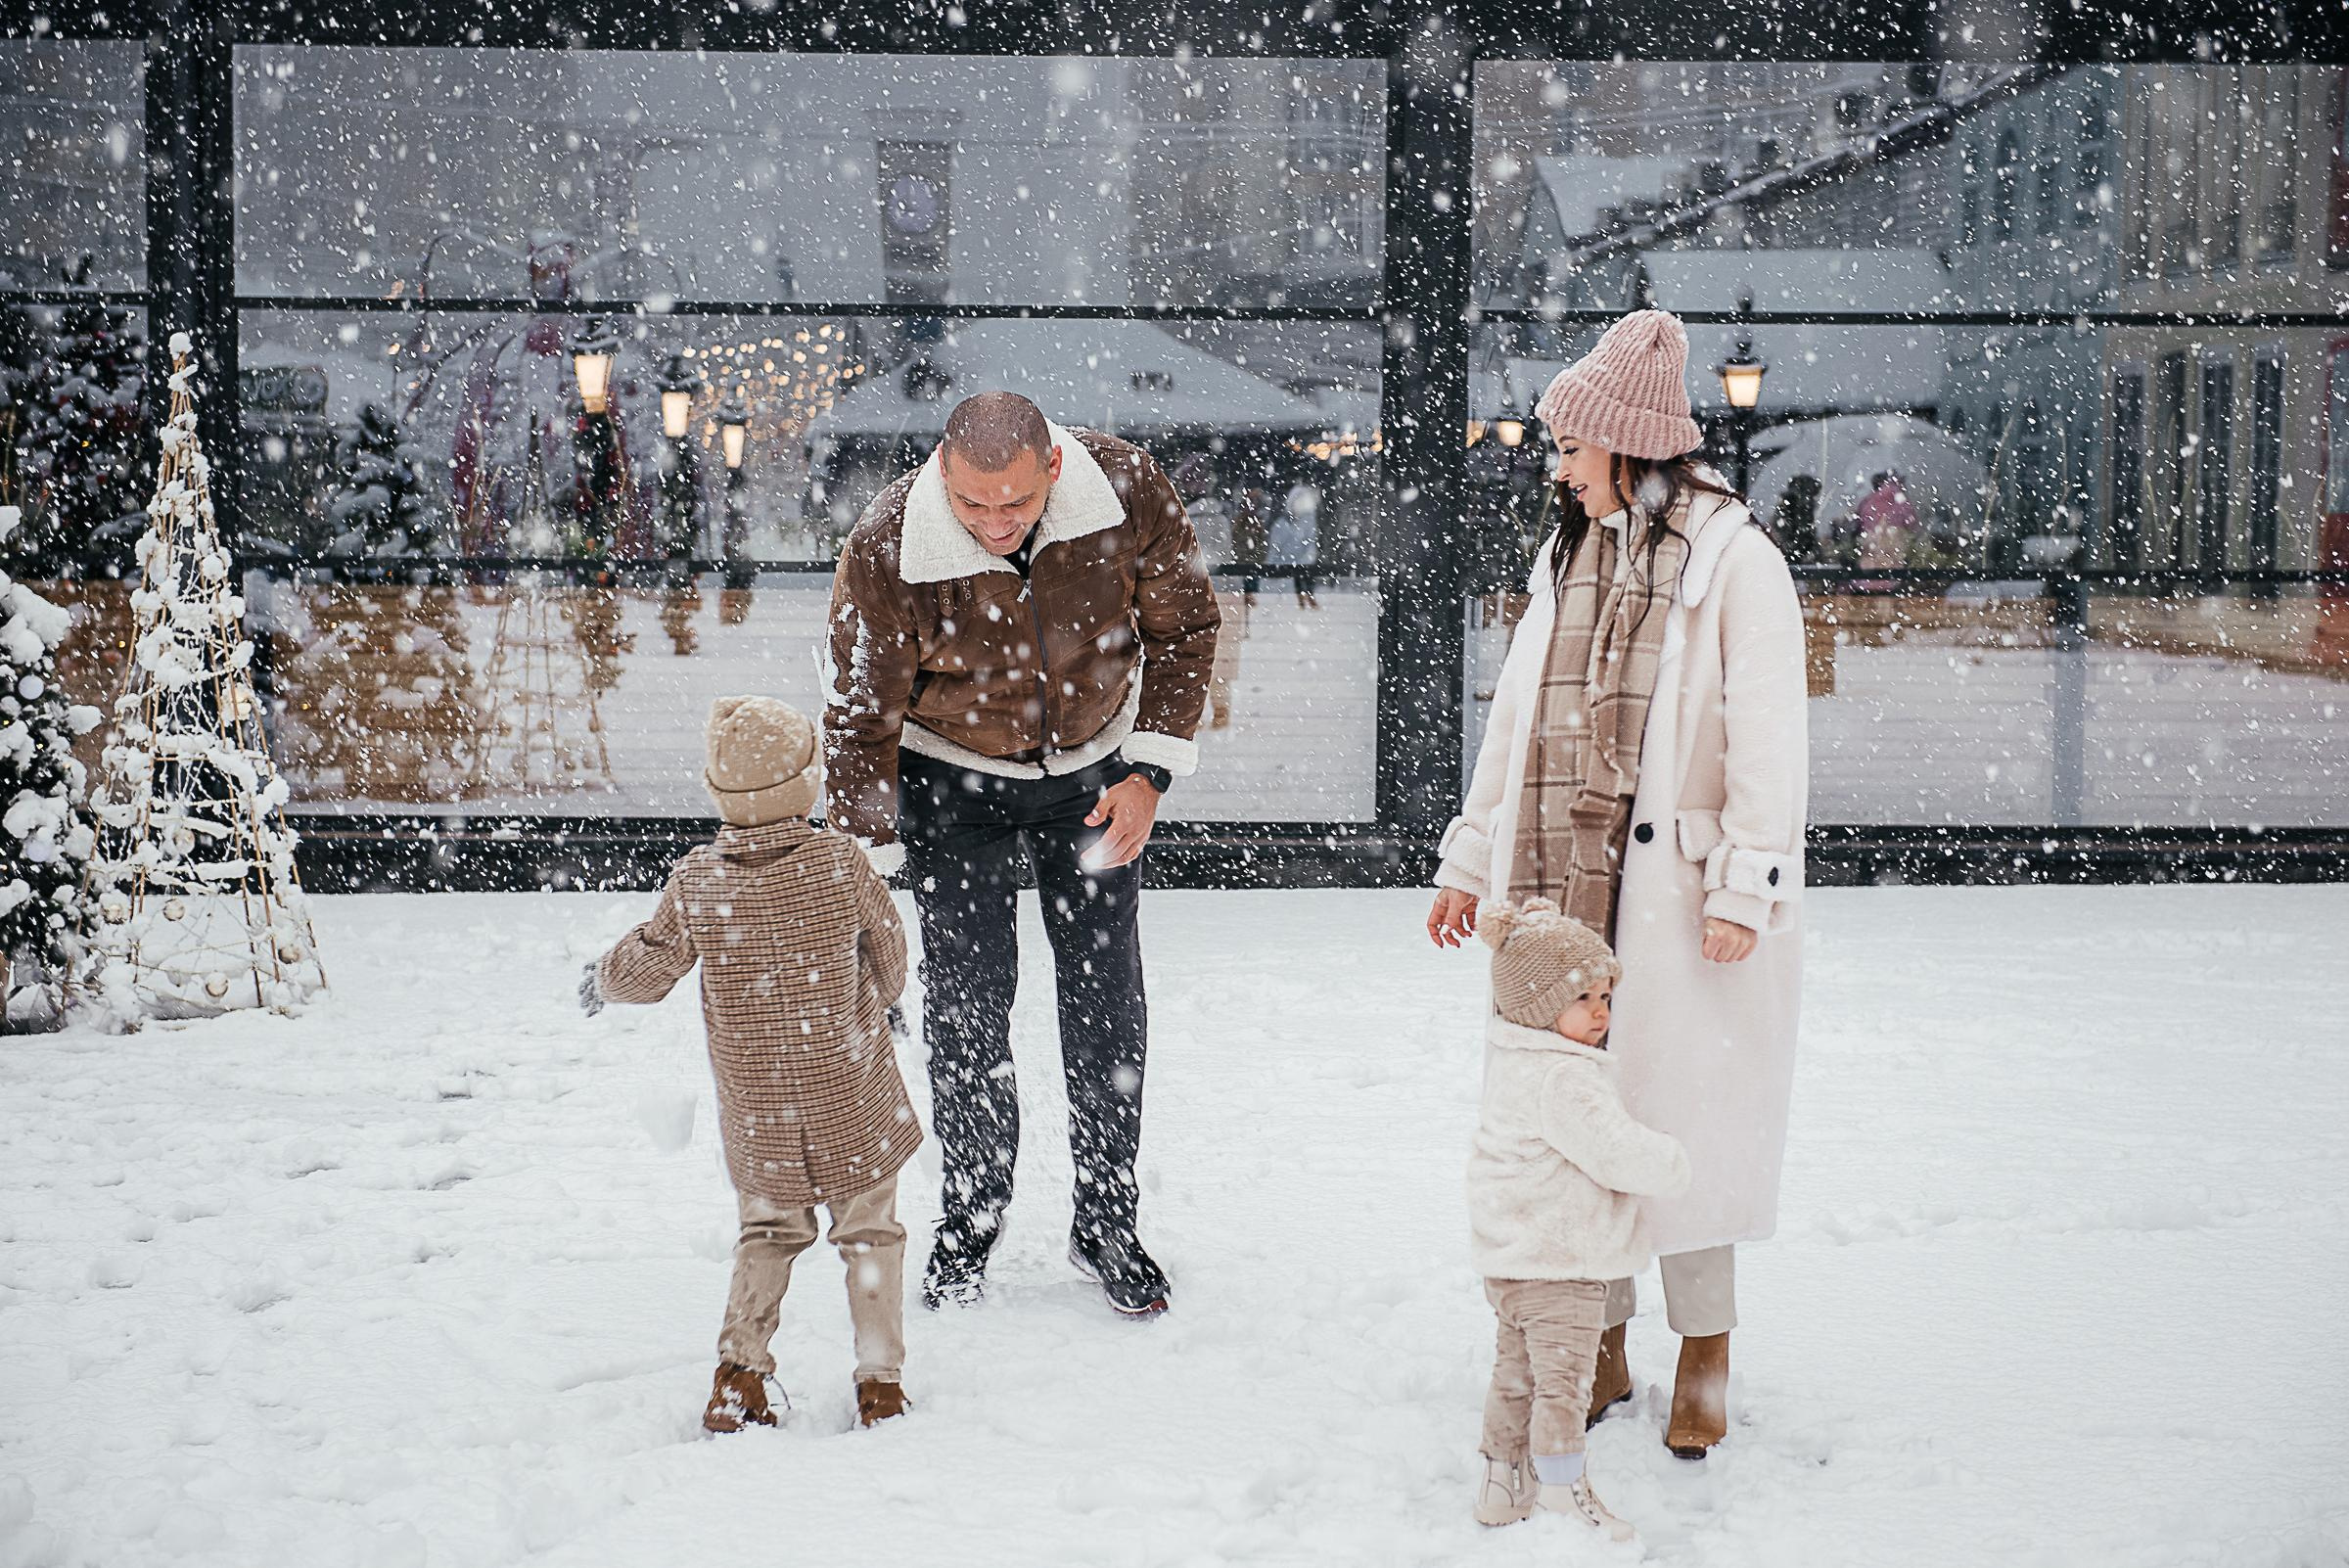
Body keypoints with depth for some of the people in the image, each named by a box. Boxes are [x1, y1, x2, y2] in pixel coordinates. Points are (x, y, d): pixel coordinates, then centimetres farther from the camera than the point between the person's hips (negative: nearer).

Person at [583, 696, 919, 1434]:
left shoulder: (695, 879, -11)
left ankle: (739, 1367, 7)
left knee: (767, 1233, 19)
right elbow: (888, 958, 0)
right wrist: (874, 1002, 23)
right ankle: (880, 1378, 9)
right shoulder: (840, 862, -14)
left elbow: (647, 968, 0)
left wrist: (602, 981, 23)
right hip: (853, 1097, -2)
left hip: (755, 1109, 2)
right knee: (869, 1233, 12)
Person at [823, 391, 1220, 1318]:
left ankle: (1108, 1225, 18)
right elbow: (862, 720, -17)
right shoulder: (886, 551, -29)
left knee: (1107, 1000, 2)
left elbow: (1183, 625, -6)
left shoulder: (1125, 487, -24)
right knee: (965, 1001, -4)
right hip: (955, 781, -1)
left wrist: (1148, 770, -11)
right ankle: (970, 1220, 17)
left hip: (1092, 771, 2)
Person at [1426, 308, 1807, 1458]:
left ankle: (1705, 1353, 14)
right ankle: (1599, 1345, 19)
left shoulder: (1734, 562, -6)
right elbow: (1518, 716, 21)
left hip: (1673, 890, -6)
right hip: (1564, 888, 6)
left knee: (1683, 1104, -1)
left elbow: (1765, 737, -10)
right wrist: (1470, 862, 21)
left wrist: (1744, 887, -16)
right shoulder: (1569, 558, 15)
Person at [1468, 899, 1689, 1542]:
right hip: (1560, 1262, -10)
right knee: (1563, 1379, -2)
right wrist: (1671, 1163, -9)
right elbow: (1616, 1151, -25)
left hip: (1512, 1261, 10)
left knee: (1516, 1373, 18)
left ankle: (1502, 1485, 27)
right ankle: (1564, 1493, 4)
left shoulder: (1512, 1058, 7)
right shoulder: (1563, 1078, -24)